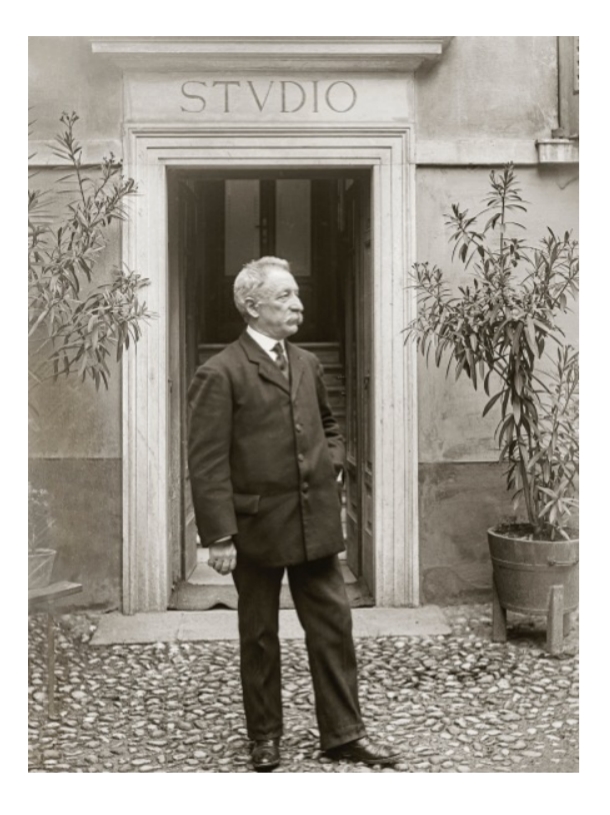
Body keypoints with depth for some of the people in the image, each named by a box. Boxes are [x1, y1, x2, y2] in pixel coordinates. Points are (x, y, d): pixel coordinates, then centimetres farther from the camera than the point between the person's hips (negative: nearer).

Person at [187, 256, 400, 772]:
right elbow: (208, 463, -14)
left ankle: (343, 733, 21)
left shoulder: (308, 364, 10)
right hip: (257, 528, -5)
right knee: (259, 637, 10)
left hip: (315, 524, 5)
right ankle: (264, 738, 26)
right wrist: (220, 536, -18)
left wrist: (332, 461, 9)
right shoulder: (220, 375, -11)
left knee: (334, 625, 8)